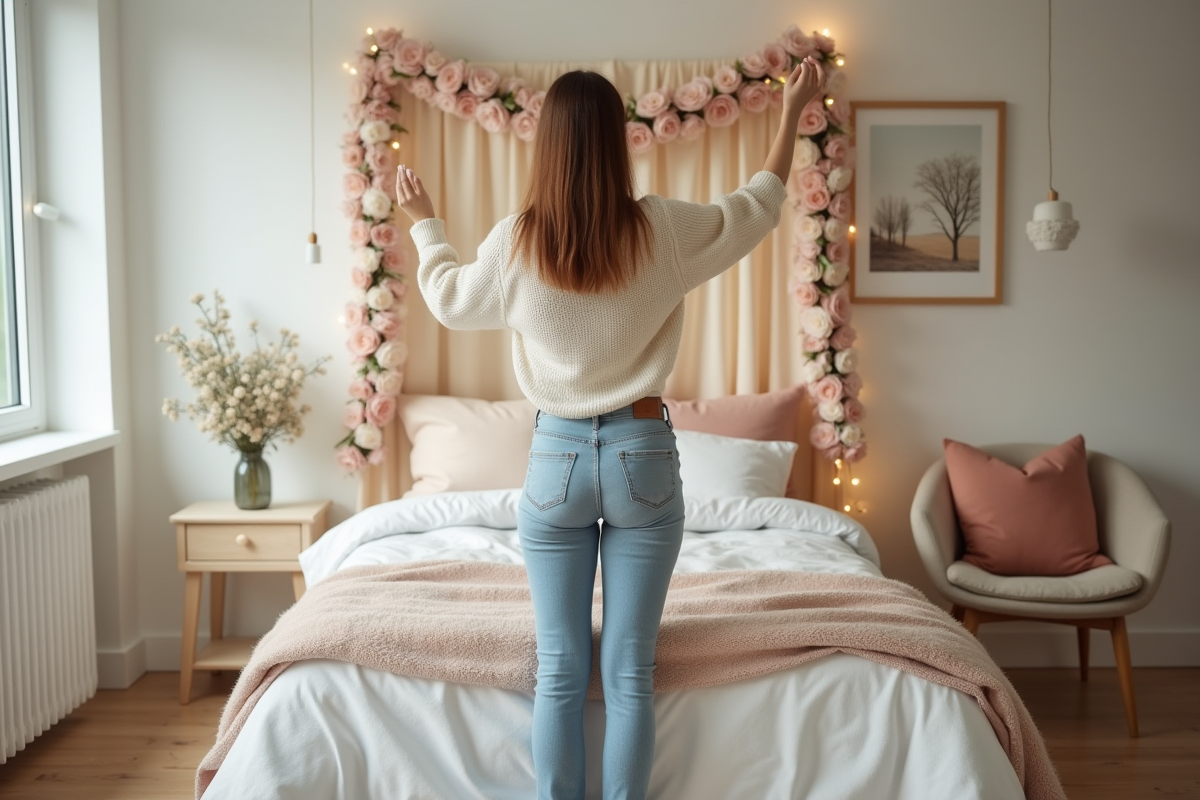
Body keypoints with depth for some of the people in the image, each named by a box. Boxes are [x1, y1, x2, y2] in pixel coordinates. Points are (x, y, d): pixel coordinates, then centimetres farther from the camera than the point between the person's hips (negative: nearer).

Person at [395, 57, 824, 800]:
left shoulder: (514, 243, -6)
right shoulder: (663, 229, -7)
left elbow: (449, 298, 15)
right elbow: (758, 207, 11)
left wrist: (424, 222, 32)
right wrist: (793, 112, 24)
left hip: (556, 457, 1)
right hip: (643, 455, 0)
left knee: (560, 672, 9)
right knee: (631, 674, 7)